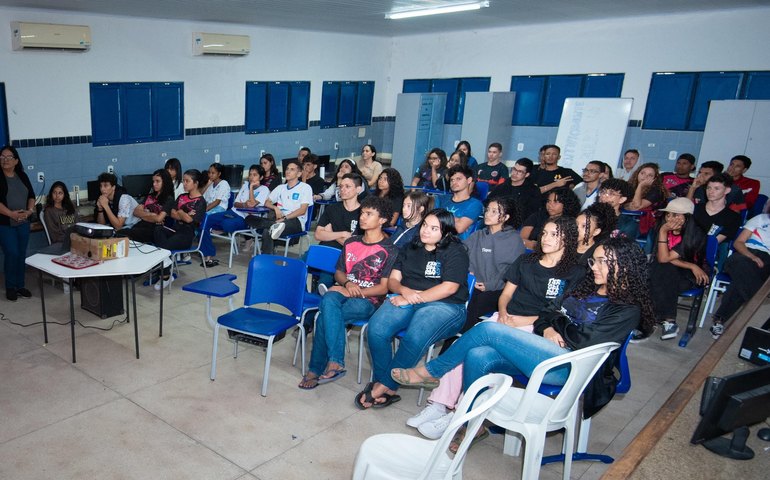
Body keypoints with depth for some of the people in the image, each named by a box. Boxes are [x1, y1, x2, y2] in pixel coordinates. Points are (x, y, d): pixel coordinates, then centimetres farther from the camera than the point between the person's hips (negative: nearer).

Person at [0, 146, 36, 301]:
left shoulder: (22, 176, 9)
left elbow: (31, 196, 9)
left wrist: (30, 210, -8)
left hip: (23, 223, 4)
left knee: (21, 254, 7)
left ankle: (20, 285, 18)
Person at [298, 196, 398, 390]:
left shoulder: (390, 250, -1)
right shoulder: (351, 242, 16)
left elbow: (384, 287, -6)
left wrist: (356, 292, -15)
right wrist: (348, 283, -4)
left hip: (368, 301, -4)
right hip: (344, 292, 4)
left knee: (325, 317, -31)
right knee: (328, 300, -35)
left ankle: (316, 369, -19)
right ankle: (335, 363, -35)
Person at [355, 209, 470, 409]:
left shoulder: (455, 252, 2)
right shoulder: (410, 249, 20)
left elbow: (449, 287, -9)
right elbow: (393, 280, 15)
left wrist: (415, 298, -12)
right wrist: (404, 291, -9)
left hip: (444, 305, -4)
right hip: (405, 300, 5)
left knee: (414, 338, -34)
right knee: (376, 329, -25)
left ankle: (384, 386, -16)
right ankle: (388, 389, -14)